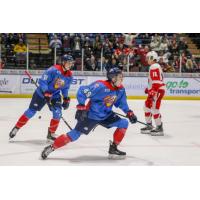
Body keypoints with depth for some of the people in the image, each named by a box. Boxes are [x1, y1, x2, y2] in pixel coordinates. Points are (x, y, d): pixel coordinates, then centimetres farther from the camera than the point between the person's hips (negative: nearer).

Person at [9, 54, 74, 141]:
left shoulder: (69, 76, -5)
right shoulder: (54, 70, -26)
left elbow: (65, 88, 12)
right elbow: (42, 81, -26)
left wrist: (66, 99, 7)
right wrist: (46, 93, -32)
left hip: (55, 95, 5)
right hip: (42, 93, -5)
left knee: (57, 113, -13)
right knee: (31, 111, -2)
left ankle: (51, 133, 4)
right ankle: (16, 128, 14)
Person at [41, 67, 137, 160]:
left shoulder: (120, 89, -4)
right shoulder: (100, 86, -27)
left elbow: (122, 103, 14)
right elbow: (82, 91, -26)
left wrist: (129, 113, 5)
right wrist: (81, 107, -29)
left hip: (106, 115, 7)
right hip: (91, 115, -7)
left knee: (124, 123, -5)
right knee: (75, 134, -9)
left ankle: (113, 148, 4)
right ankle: (51, 148, 4)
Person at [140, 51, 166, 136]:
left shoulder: (154, 67, -16)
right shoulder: (154, 67, 18)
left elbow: (156, 81, -24)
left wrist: (152, 93, -26)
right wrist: (148, 89, 29)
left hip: (158, 90, -11)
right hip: (154, 90, 11)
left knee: (154, 108, -13)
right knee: (147, 106, 16)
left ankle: (159, 128, -9)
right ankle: (149, 126, 24)